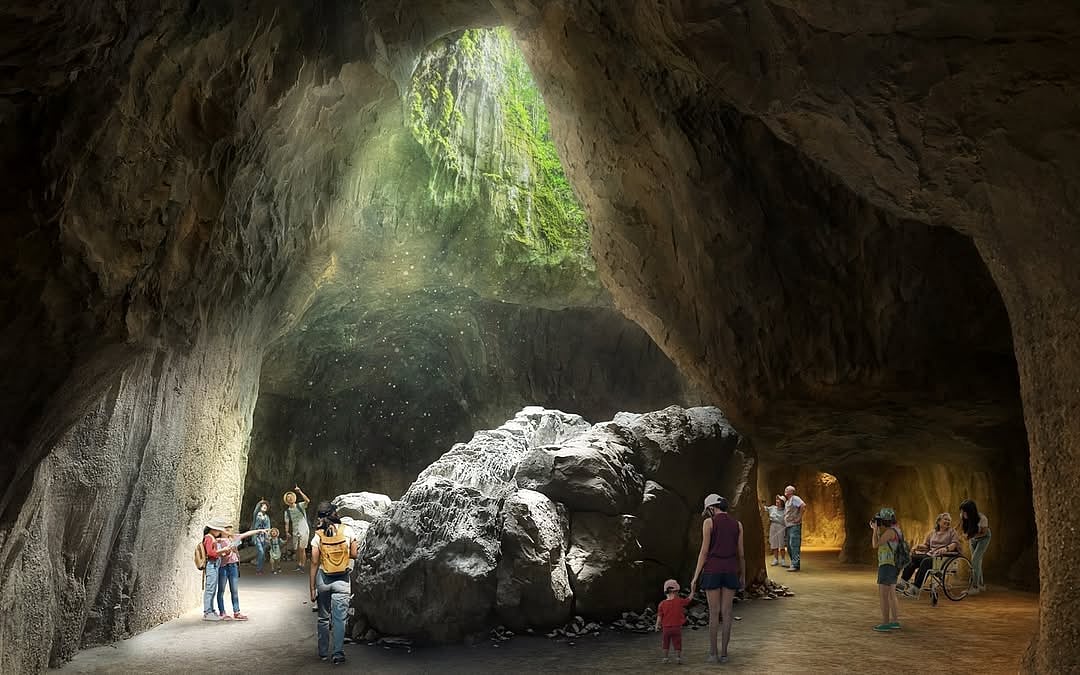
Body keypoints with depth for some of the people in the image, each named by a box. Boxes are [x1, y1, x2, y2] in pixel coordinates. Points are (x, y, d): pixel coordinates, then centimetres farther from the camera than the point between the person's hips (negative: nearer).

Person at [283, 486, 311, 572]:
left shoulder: (300, 506, -2)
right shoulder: (287, 511, 6)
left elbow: (307, 501, -21)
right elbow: (287, 523, 4)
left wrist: (300, 492, -27)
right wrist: (287, 532, -10)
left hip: (304, 531, -4)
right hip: (295, 532, 4)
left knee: (302, 548, -10)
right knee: (297, 549, 8)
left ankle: (302, 566, -4)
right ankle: (298, 565, 21)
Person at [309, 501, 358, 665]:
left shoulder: (318, 536, -6)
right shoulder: (347, 530, -7)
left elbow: (314, 563, -5)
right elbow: (354, 555, -1)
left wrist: (312, 588, 0)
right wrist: (356, 545, 20)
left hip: (323, 579, 1)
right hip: (342, 580, -1)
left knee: (324, 618, 15)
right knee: (339, 618, 1)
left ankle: (323, 652, 23)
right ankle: (339, 653, -6)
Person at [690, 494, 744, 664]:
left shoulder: (708, 522, -7)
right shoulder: (737, 524, 4)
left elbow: (704, 551, -10)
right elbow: (740, 553, 7)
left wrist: (695, 577, -7)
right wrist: (743, 576, 20)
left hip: (712, 571, -3)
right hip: (730, 572, 3)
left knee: (713, 613, 5)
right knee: (726, 613, 8)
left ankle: (713, 653, 4)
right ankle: (724, 653, 7)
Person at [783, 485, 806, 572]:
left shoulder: (794, 498, -6)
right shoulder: (787, 501, 21)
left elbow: (803, 506, -20)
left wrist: (799, 517, -18)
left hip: (795, 525, -10)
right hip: (788, 526, 10)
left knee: (794, 545, -13)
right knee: (789, 546, 11)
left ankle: (795, 565, -15)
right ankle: (794, 564, 18)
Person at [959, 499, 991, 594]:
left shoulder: (982, 518, -36)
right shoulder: (963, 516, -23)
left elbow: (984, 533, -20)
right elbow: (962, 527, -2)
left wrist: (971, 536, -31)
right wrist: (966, 534, -22)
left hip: (983, 538, -5)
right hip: (973, 539, 5)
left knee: (975, 560, -15)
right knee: (977, 561, 10)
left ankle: (975, 587, -12)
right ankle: (981, 584, 24)